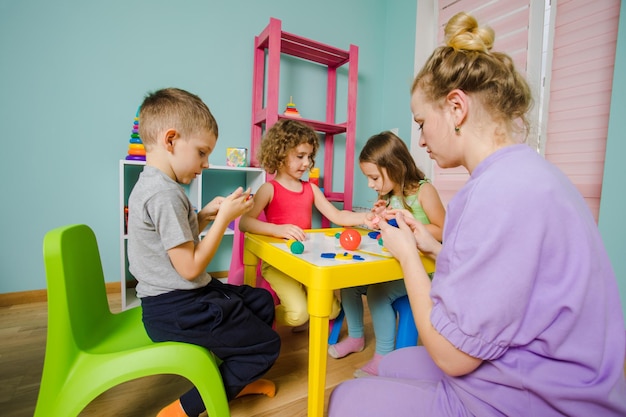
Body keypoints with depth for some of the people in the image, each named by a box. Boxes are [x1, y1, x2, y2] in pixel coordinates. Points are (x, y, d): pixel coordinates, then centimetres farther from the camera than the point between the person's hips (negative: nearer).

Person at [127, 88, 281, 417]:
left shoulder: (154, 185, 8)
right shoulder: (164, 193, -24)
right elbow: (190, 267, -24)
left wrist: (205, 214, 2)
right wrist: (224, 217, -17)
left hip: (177, 298, 10)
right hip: (177, 309, -10)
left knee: (262, 302, 19)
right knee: (267, 345, -1)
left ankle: (236, 378, 36)